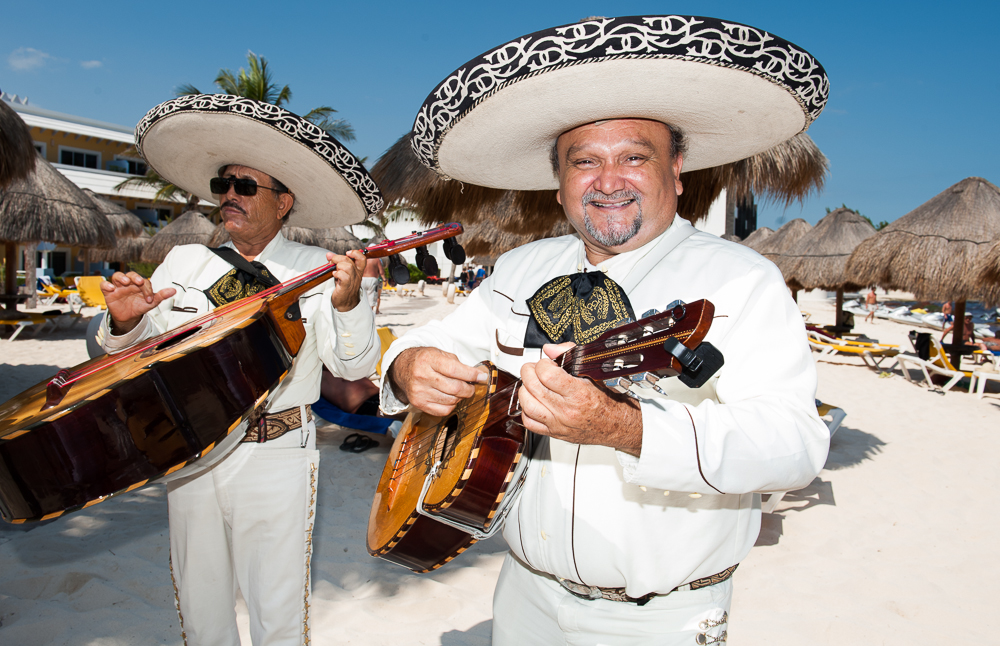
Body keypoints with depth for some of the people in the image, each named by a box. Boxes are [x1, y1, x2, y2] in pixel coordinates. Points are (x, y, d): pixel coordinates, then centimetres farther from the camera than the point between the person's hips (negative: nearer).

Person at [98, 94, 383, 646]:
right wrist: (125, 322, -13)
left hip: (275, 459, -4)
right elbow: (141, 353, 9)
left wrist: (347, 303, -32)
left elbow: (355, 367, -15)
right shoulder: (182, 262, 5)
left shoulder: (317, 270, -8)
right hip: (189, 453, 4)